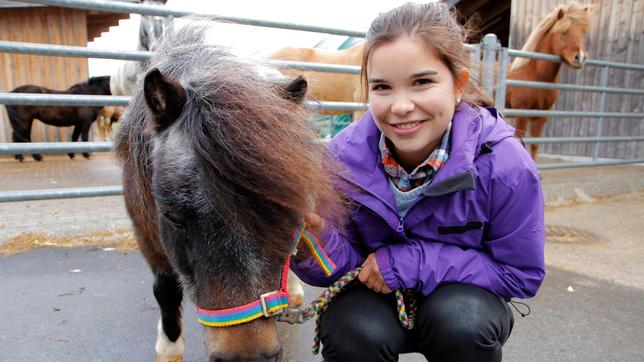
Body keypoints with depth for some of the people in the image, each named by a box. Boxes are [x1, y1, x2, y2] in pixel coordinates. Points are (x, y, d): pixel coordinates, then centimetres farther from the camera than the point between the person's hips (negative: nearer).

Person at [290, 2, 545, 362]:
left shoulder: (504, 163, -24)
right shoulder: (343, 158, -20)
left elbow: (521, 273, -14)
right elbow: (346, 266, -12)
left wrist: (412, 262, -25)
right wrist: (317, 240, -38)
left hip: (464, 296, 1)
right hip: (374, 298, 0)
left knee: (462, 324, -32)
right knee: (355, 332, -31)